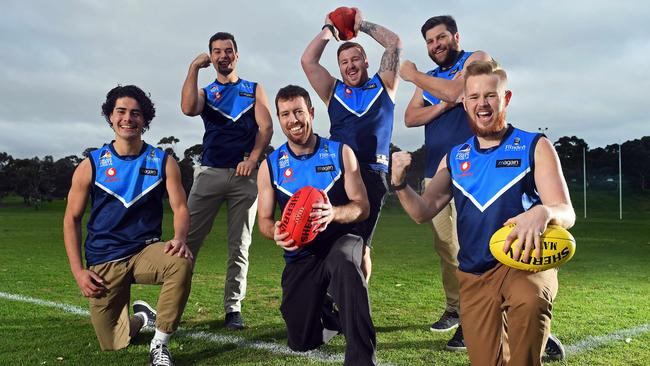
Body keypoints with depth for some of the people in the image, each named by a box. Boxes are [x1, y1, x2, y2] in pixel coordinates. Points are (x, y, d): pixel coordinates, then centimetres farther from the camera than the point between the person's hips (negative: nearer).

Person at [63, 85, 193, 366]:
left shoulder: (163, 162, 0)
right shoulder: (90, 166, 0)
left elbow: (180, 208, -5)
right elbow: (72, 219, 4)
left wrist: (180, 239, -28)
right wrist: (77, 271, -5)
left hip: (147, 250, -1)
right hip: (103, 262, 1)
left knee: (181, 263, -36)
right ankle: (141, 317, 39)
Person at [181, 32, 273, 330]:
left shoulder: (254, 90, 16)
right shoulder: (205, 93, 15)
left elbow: (266, 127, 3)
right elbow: (188, 109, -9)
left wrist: (253, 159, -12)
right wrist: (193, 69, -5)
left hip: (245, 174, 0)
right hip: (209, 172, 1)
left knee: (239, 246, 1)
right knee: (189, 238, -7)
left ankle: (233, 308, 5)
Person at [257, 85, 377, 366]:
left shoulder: (341, 153, -4)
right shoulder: (270, 166, 0)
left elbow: (362, 207, -7)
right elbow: (264, 220, 3)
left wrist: (334, 213, -29)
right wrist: (275, 232, -22)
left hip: (340, 241, -2)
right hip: (301, 256, 3)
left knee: (343, 262, -42)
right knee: (301, 342, 2)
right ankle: (326, 314, 39)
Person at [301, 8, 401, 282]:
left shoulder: (383, 85, 18)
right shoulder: (334, 91, 21)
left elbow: (395, 43, 12)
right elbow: (307, 61, 13)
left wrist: (362, 25, 20)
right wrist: (329, 30, 22)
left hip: (372, 174, -1)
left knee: (360, 244, -2)